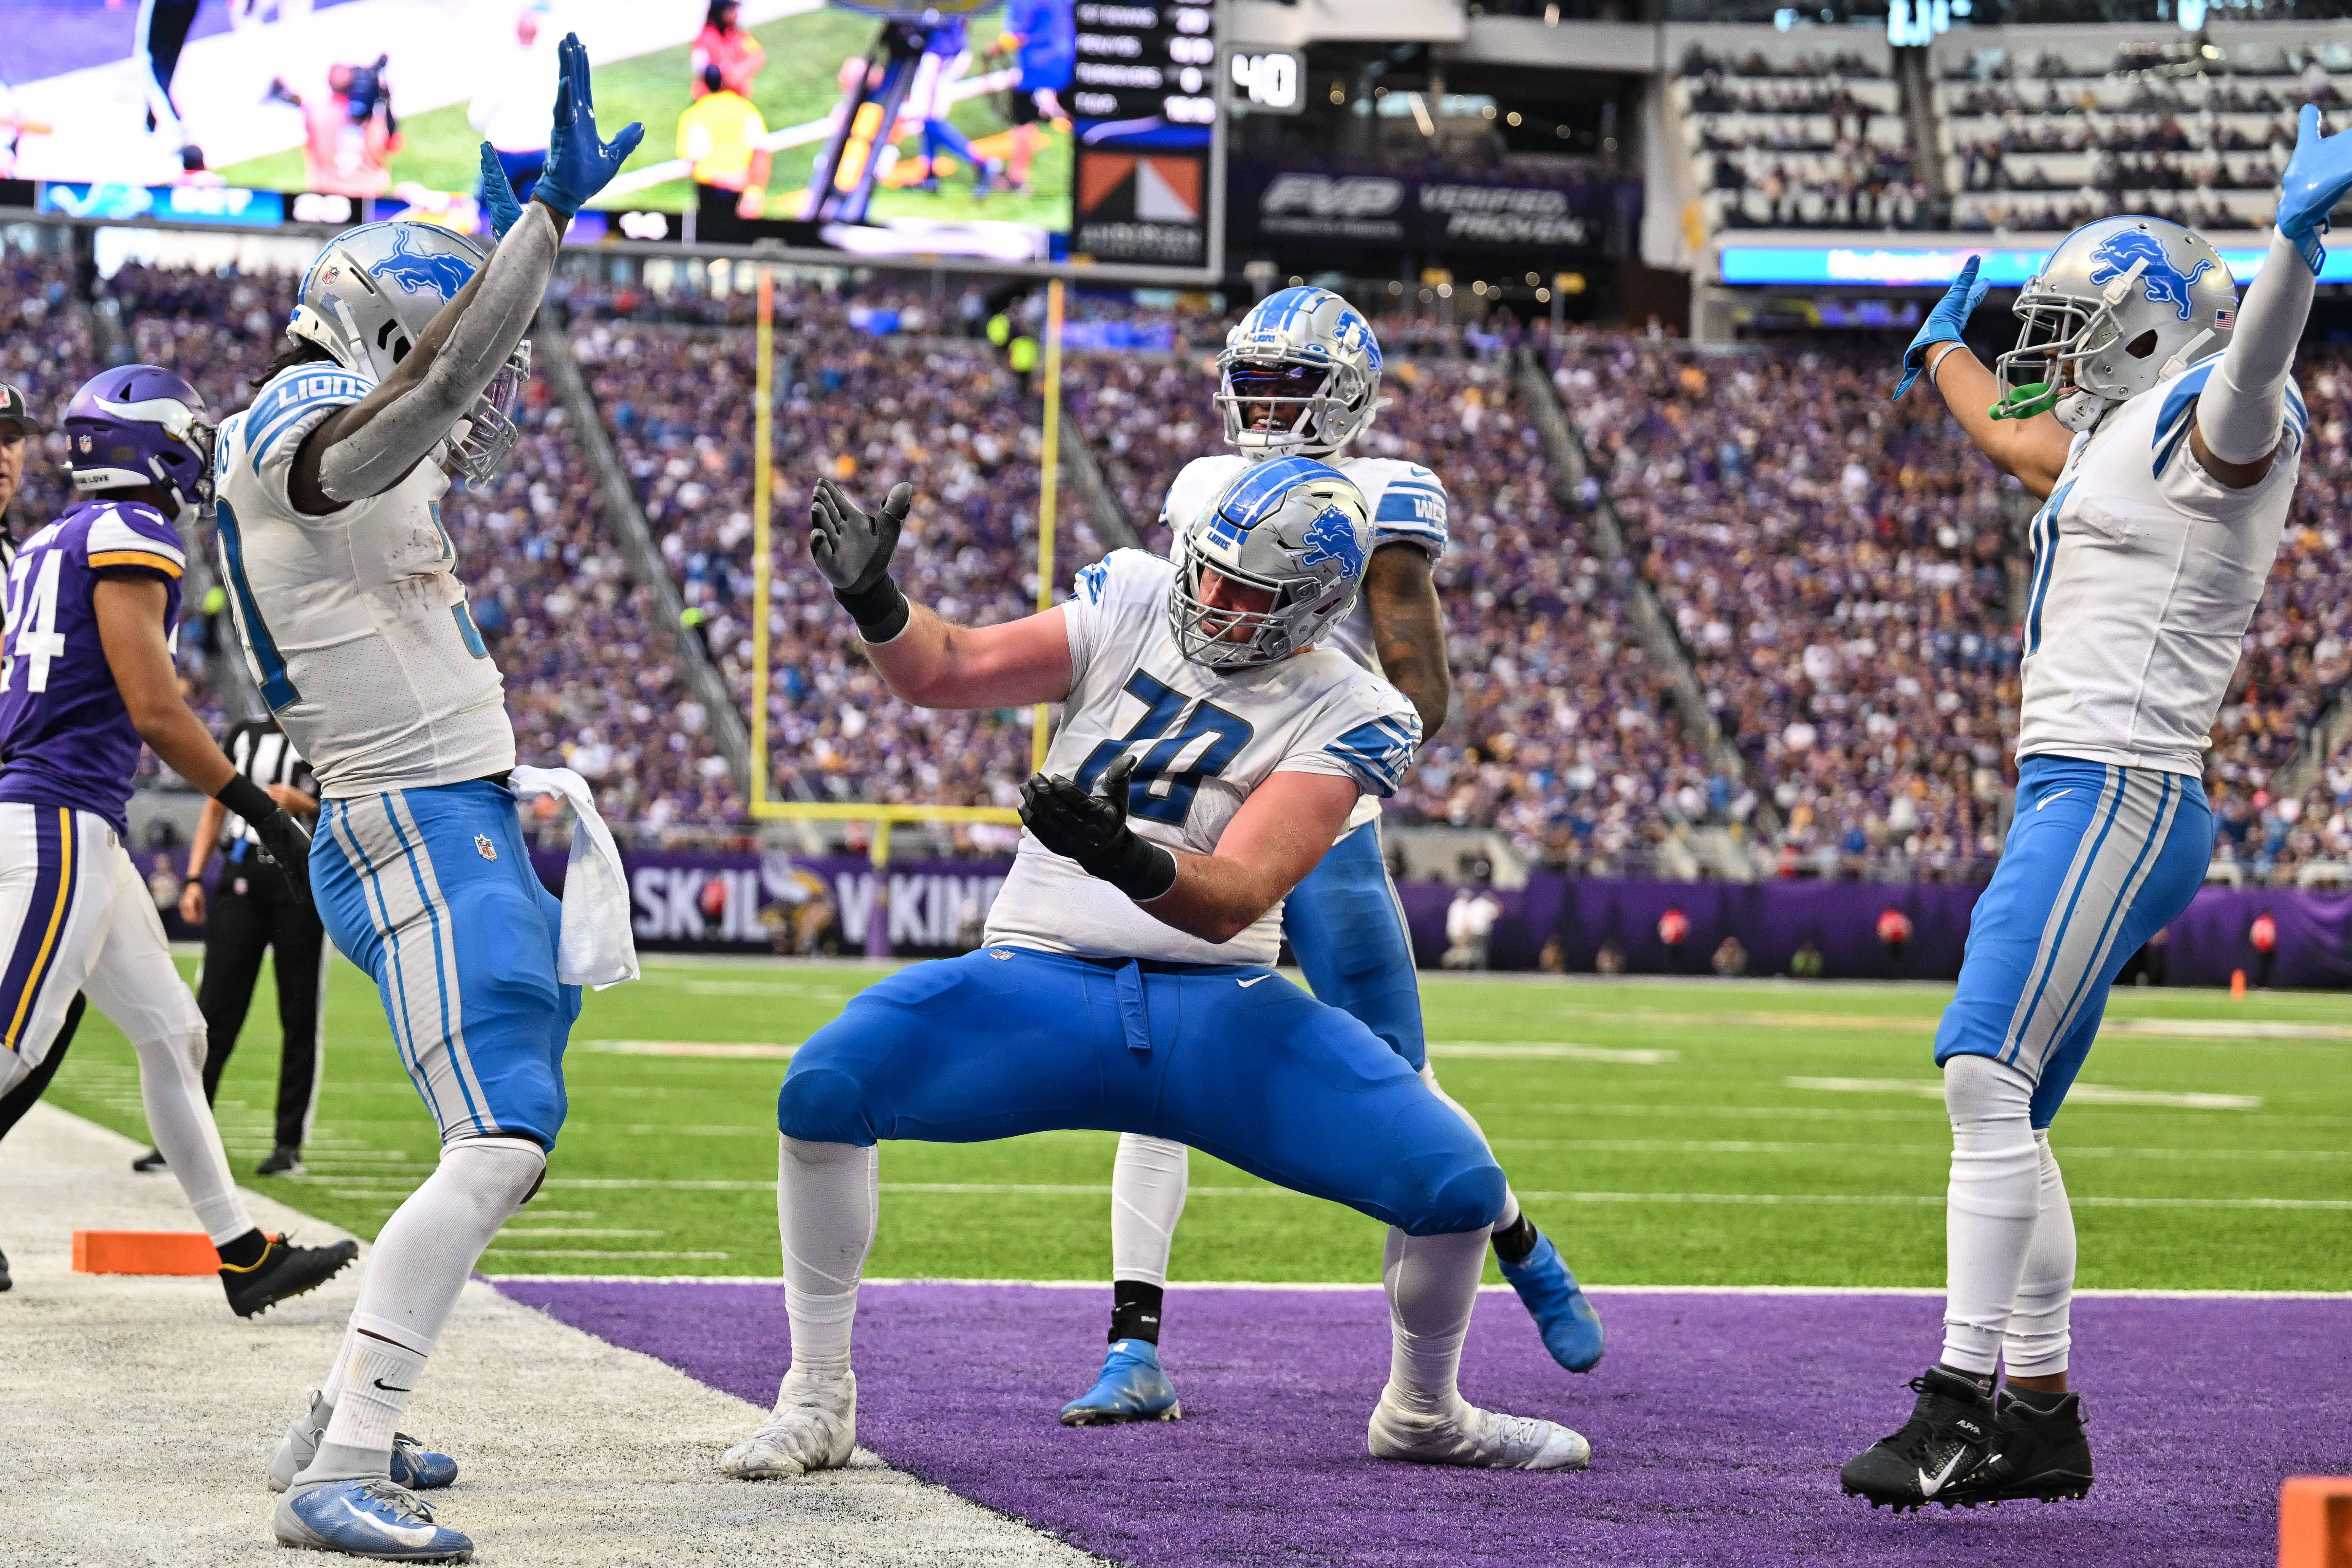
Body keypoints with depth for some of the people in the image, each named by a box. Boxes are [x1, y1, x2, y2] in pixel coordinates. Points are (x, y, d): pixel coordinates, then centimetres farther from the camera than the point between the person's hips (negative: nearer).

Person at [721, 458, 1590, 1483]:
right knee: (826, 1085, -26)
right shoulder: (1137, 605, 4)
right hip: (1044, 987, 1)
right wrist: (874, 602, -21)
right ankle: (818, 1402, -10)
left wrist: (1126, 860, -40)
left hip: (1219, 1008, -1)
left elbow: (1232, 900, -19)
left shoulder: (1348, 718, -6)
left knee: (1458, 1186, -14)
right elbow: (944, 674, 0)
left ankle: (1422, 1413, 19)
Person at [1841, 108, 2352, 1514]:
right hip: (2079, 799, 10)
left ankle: (1969, 1407, -23)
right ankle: (2042, 1416, 12)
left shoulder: (2218, 422, -5)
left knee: (1987, 1080, -19)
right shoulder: (2127, 445, 24)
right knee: (2001, 1109, 8)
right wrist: (1943, 357, 64)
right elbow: (2019, 442, 46)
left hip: (2117, 795, -10)